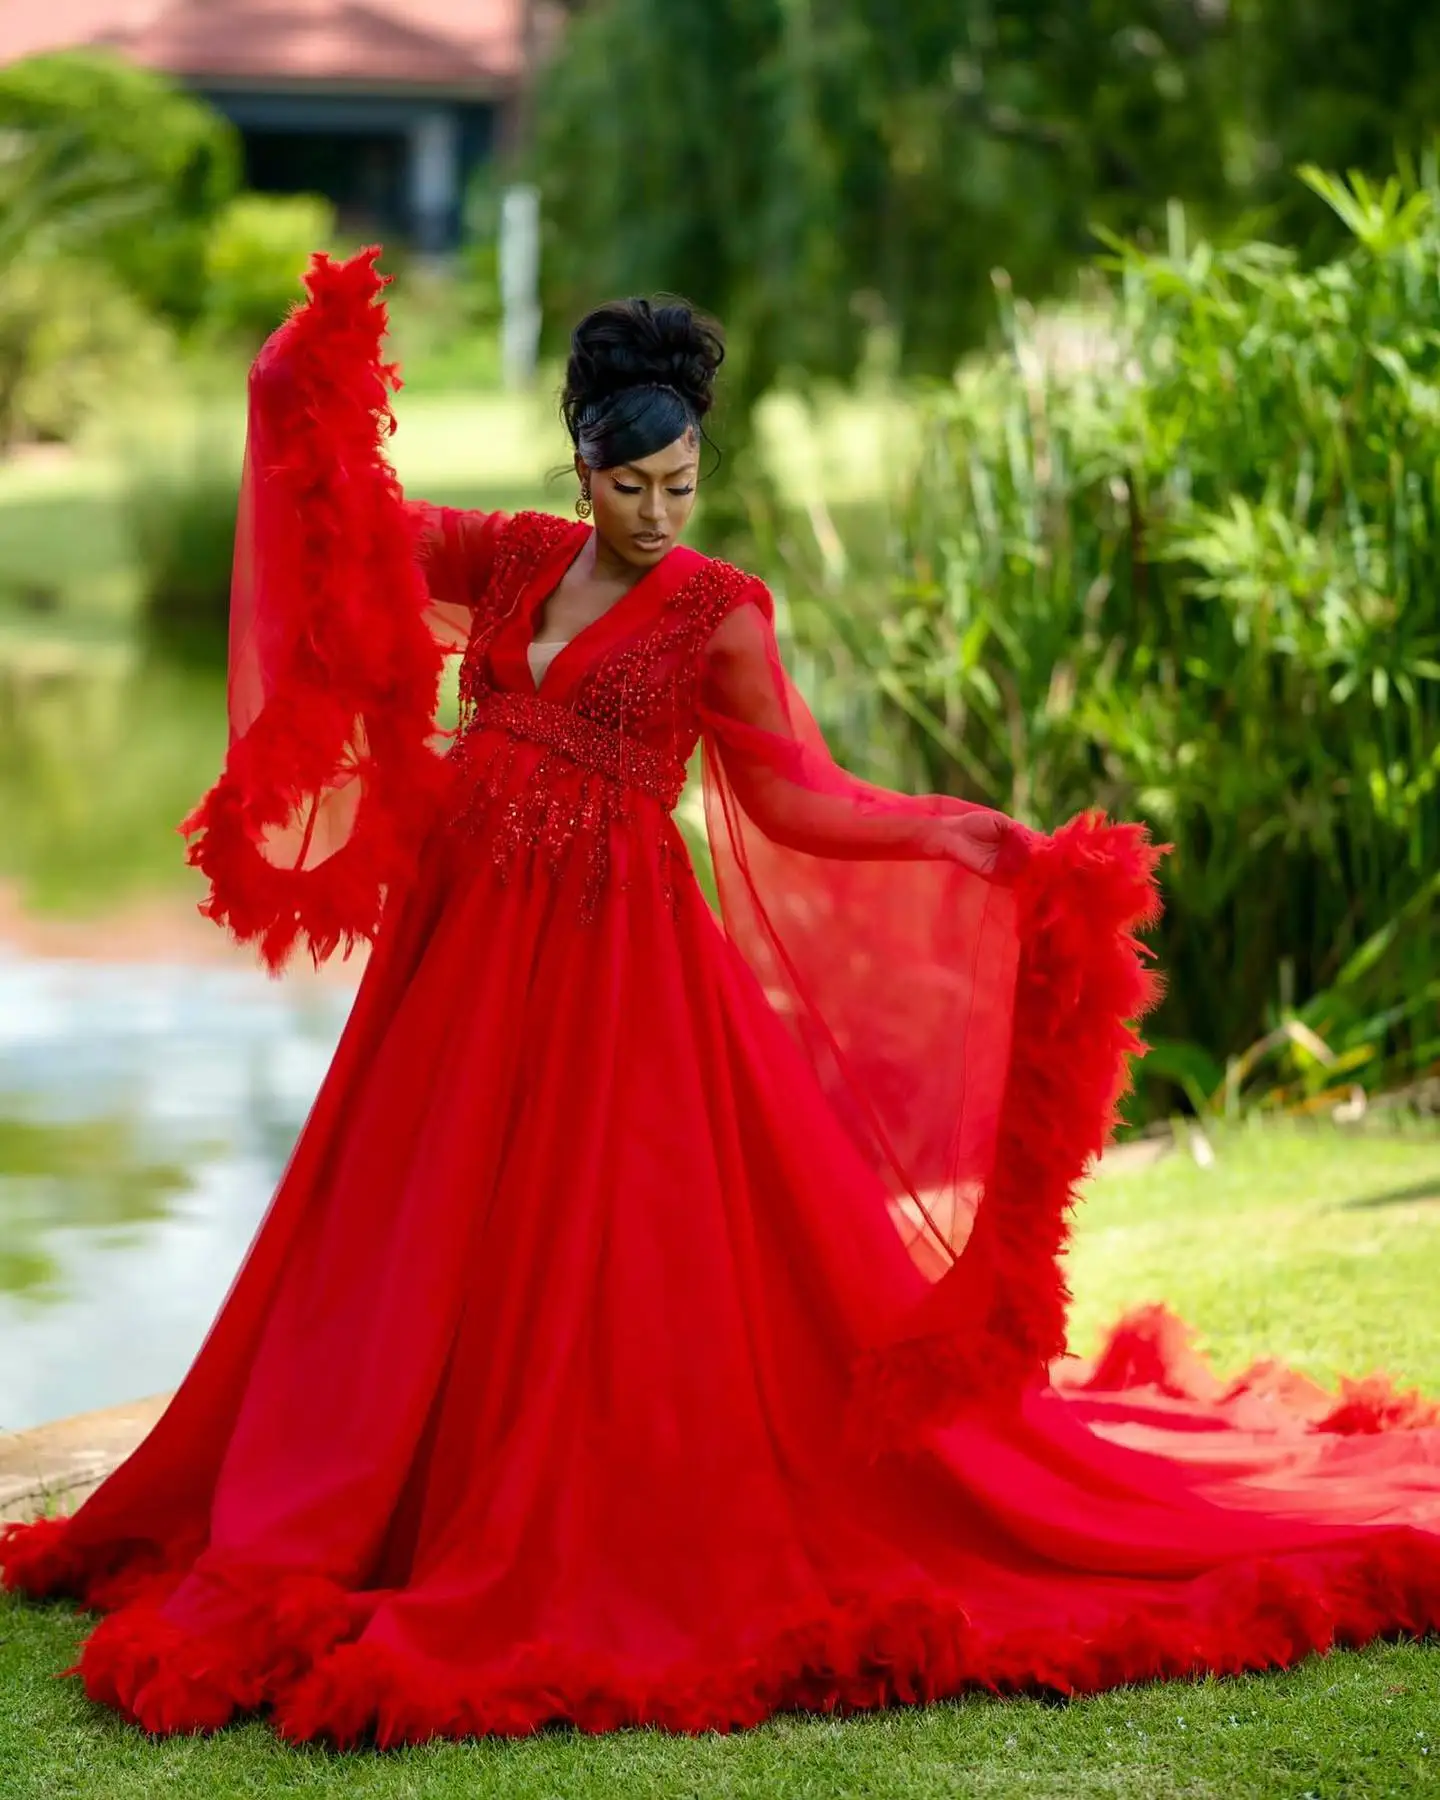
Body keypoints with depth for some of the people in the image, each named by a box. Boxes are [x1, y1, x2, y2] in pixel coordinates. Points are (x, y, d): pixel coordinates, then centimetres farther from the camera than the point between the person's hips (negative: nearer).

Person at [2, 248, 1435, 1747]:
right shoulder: (513, 561, 9)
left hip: (611, 952, -5)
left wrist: (950, 837, -16)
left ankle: (618, 1560, 7)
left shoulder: (717, 616, -4)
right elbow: (355, 520, 17)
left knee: (601, 1256, -3)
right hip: (465, 941, 5)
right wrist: (314, 380, 5)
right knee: (418, 1239, 11)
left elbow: (794, 799, -5)